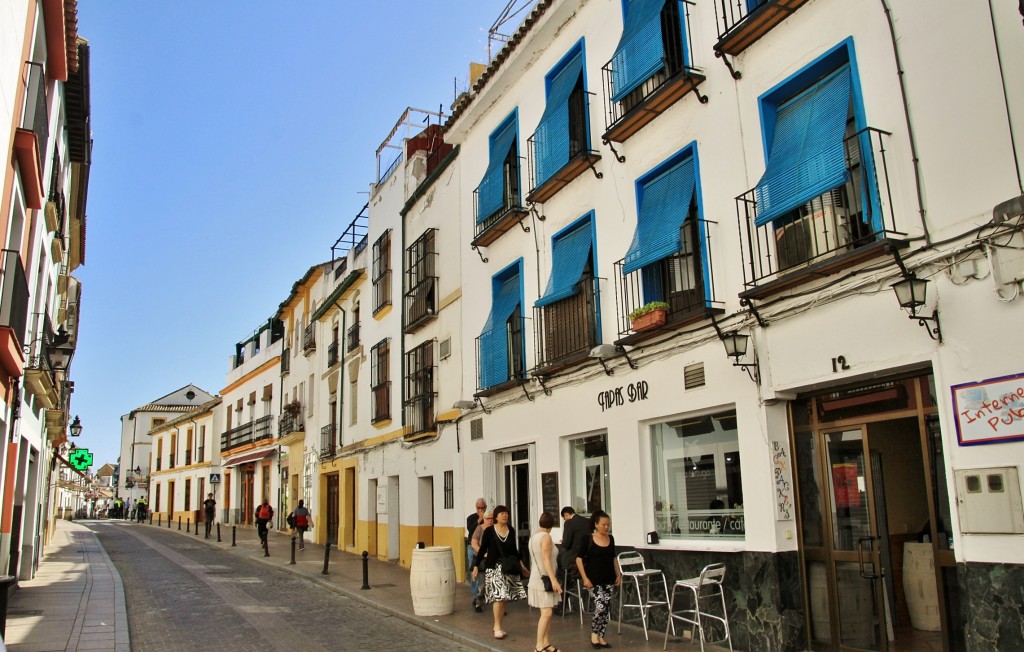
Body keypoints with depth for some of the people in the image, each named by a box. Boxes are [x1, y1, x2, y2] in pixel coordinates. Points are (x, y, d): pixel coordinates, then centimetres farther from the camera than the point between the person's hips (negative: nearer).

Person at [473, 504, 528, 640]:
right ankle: (497, 627, -1)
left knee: (504, 597, 4)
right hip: (494, 567, -4)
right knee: (498, 596, -11)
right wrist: (476, 566, -3)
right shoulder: (489, 531, -6)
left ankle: (497, 626, 16)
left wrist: (520, 563, 14)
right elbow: (482, 549, -2)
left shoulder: (511, 530, 6)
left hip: (508, 567, 4)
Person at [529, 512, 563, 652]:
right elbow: (546, 560, -22)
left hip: (538, 578, 10)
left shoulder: (533, 536, 11)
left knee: (547, 612, 11)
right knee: (546, 613, -13)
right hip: (544, 579, -10)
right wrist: (553, 580, -27)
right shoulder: (546, 537, -15)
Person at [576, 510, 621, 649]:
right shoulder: (588, 539, -9)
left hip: (609, 580, 5)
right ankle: (594, 633, 8)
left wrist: (619, 574, 10)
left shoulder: (611, 539, 6)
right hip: (594, 581, -5)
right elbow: (579, 559, -6)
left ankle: (600, 637, 19)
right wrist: (585, 578, -11)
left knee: (606, 609, 6)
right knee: (600, 607, -14)